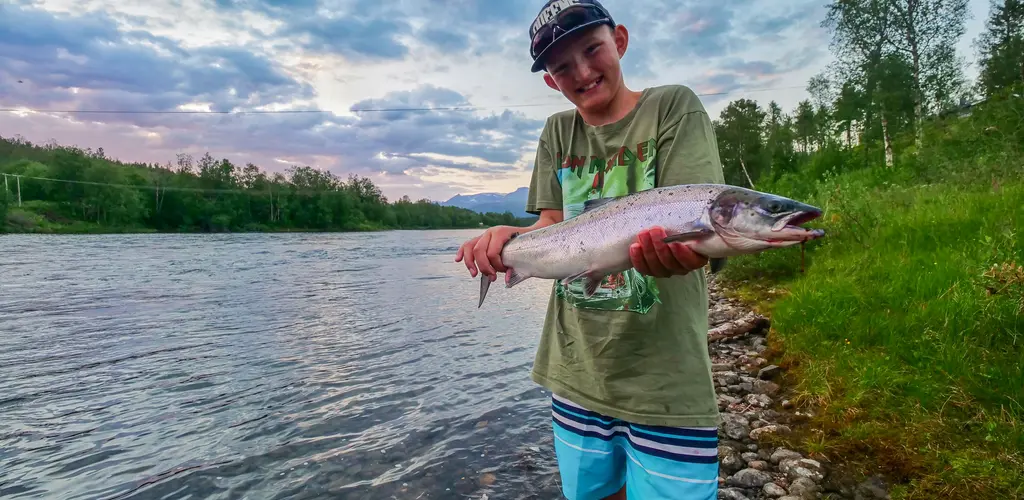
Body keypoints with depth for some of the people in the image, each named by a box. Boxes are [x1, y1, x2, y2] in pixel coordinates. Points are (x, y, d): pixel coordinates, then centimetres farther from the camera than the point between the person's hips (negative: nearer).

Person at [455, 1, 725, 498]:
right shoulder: (557, 132, 9)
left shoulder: (673, 106, -3)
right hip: (575, 375, 4)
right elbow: (552, 228, 4)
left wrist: (674, 244, -38)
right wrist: (509, 237, -19)